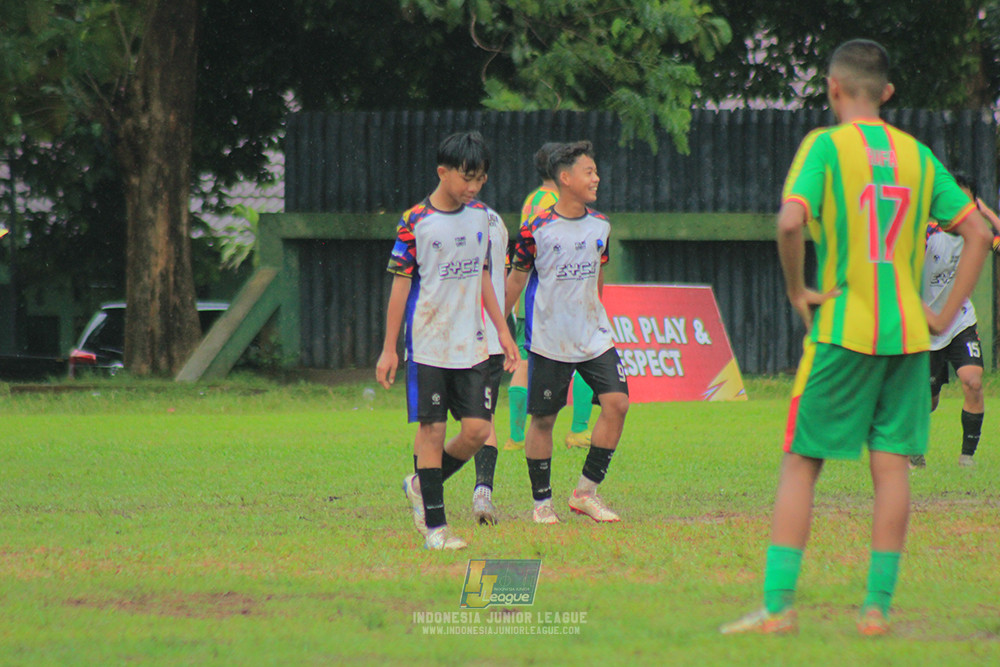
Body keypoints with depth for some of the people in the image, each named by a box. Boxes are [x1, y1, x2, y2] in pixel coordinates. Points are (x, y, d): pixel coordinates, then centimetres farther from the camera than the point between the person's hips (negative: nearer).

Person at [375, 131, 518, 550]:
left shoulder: (480, 216, 8)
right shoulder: (416, 223, -8)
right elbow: (400, 284, -5)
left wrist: (503, 331, 17)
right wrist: (388, 350, -6)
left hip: (471, 346, 5)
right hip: (428, 346, -5)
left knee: (477, 430, -2)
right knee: (431, 431, -2)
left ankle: (422, 486, 21)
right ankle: (434, 525, 4)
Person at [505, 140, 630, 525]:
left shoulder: (599, 226, 6)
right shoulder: (537, 230, -9)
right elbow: (516, 279, 1)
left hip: (593, 336, 4)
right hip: (548, 341, -4)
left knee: (617, 402, -10)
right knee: (543, 418, 2)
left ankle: (585, 492, 0)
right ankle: (541, 501, 17)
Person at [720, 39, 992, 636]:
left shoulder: (826, 146, -6)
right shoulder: (919, 156, 9)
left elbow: (790, 222, -22)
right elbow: (978, 234, 8)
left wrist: (797, 290, -8)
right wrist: (946, 314, 9)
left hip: (842, 329, -4)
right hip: (908, 332, 4)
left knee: (801, 464, 2)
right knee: (892, 465, 6)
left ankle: (778, 604, -3)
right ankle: (879, 606, 5)